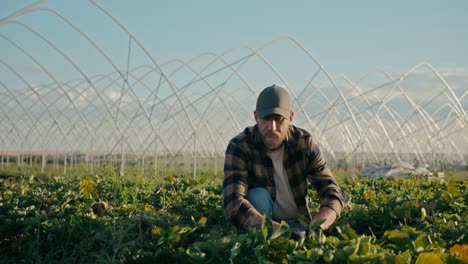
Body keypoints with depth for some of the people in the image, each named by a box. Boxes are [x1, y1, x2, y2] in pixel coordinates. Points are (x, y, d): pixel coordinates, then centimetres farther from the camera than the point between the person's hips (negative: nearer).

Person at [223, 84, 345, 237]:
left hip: (298, 224, 1)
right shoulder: (239, 146, -19)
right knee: (258, 195, -30)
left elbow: (333, 193, -13)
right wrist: (277, 230, -48)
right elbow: (233, 203, -32)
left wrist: (314, 229, -35)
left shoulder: (304, 143, -10)